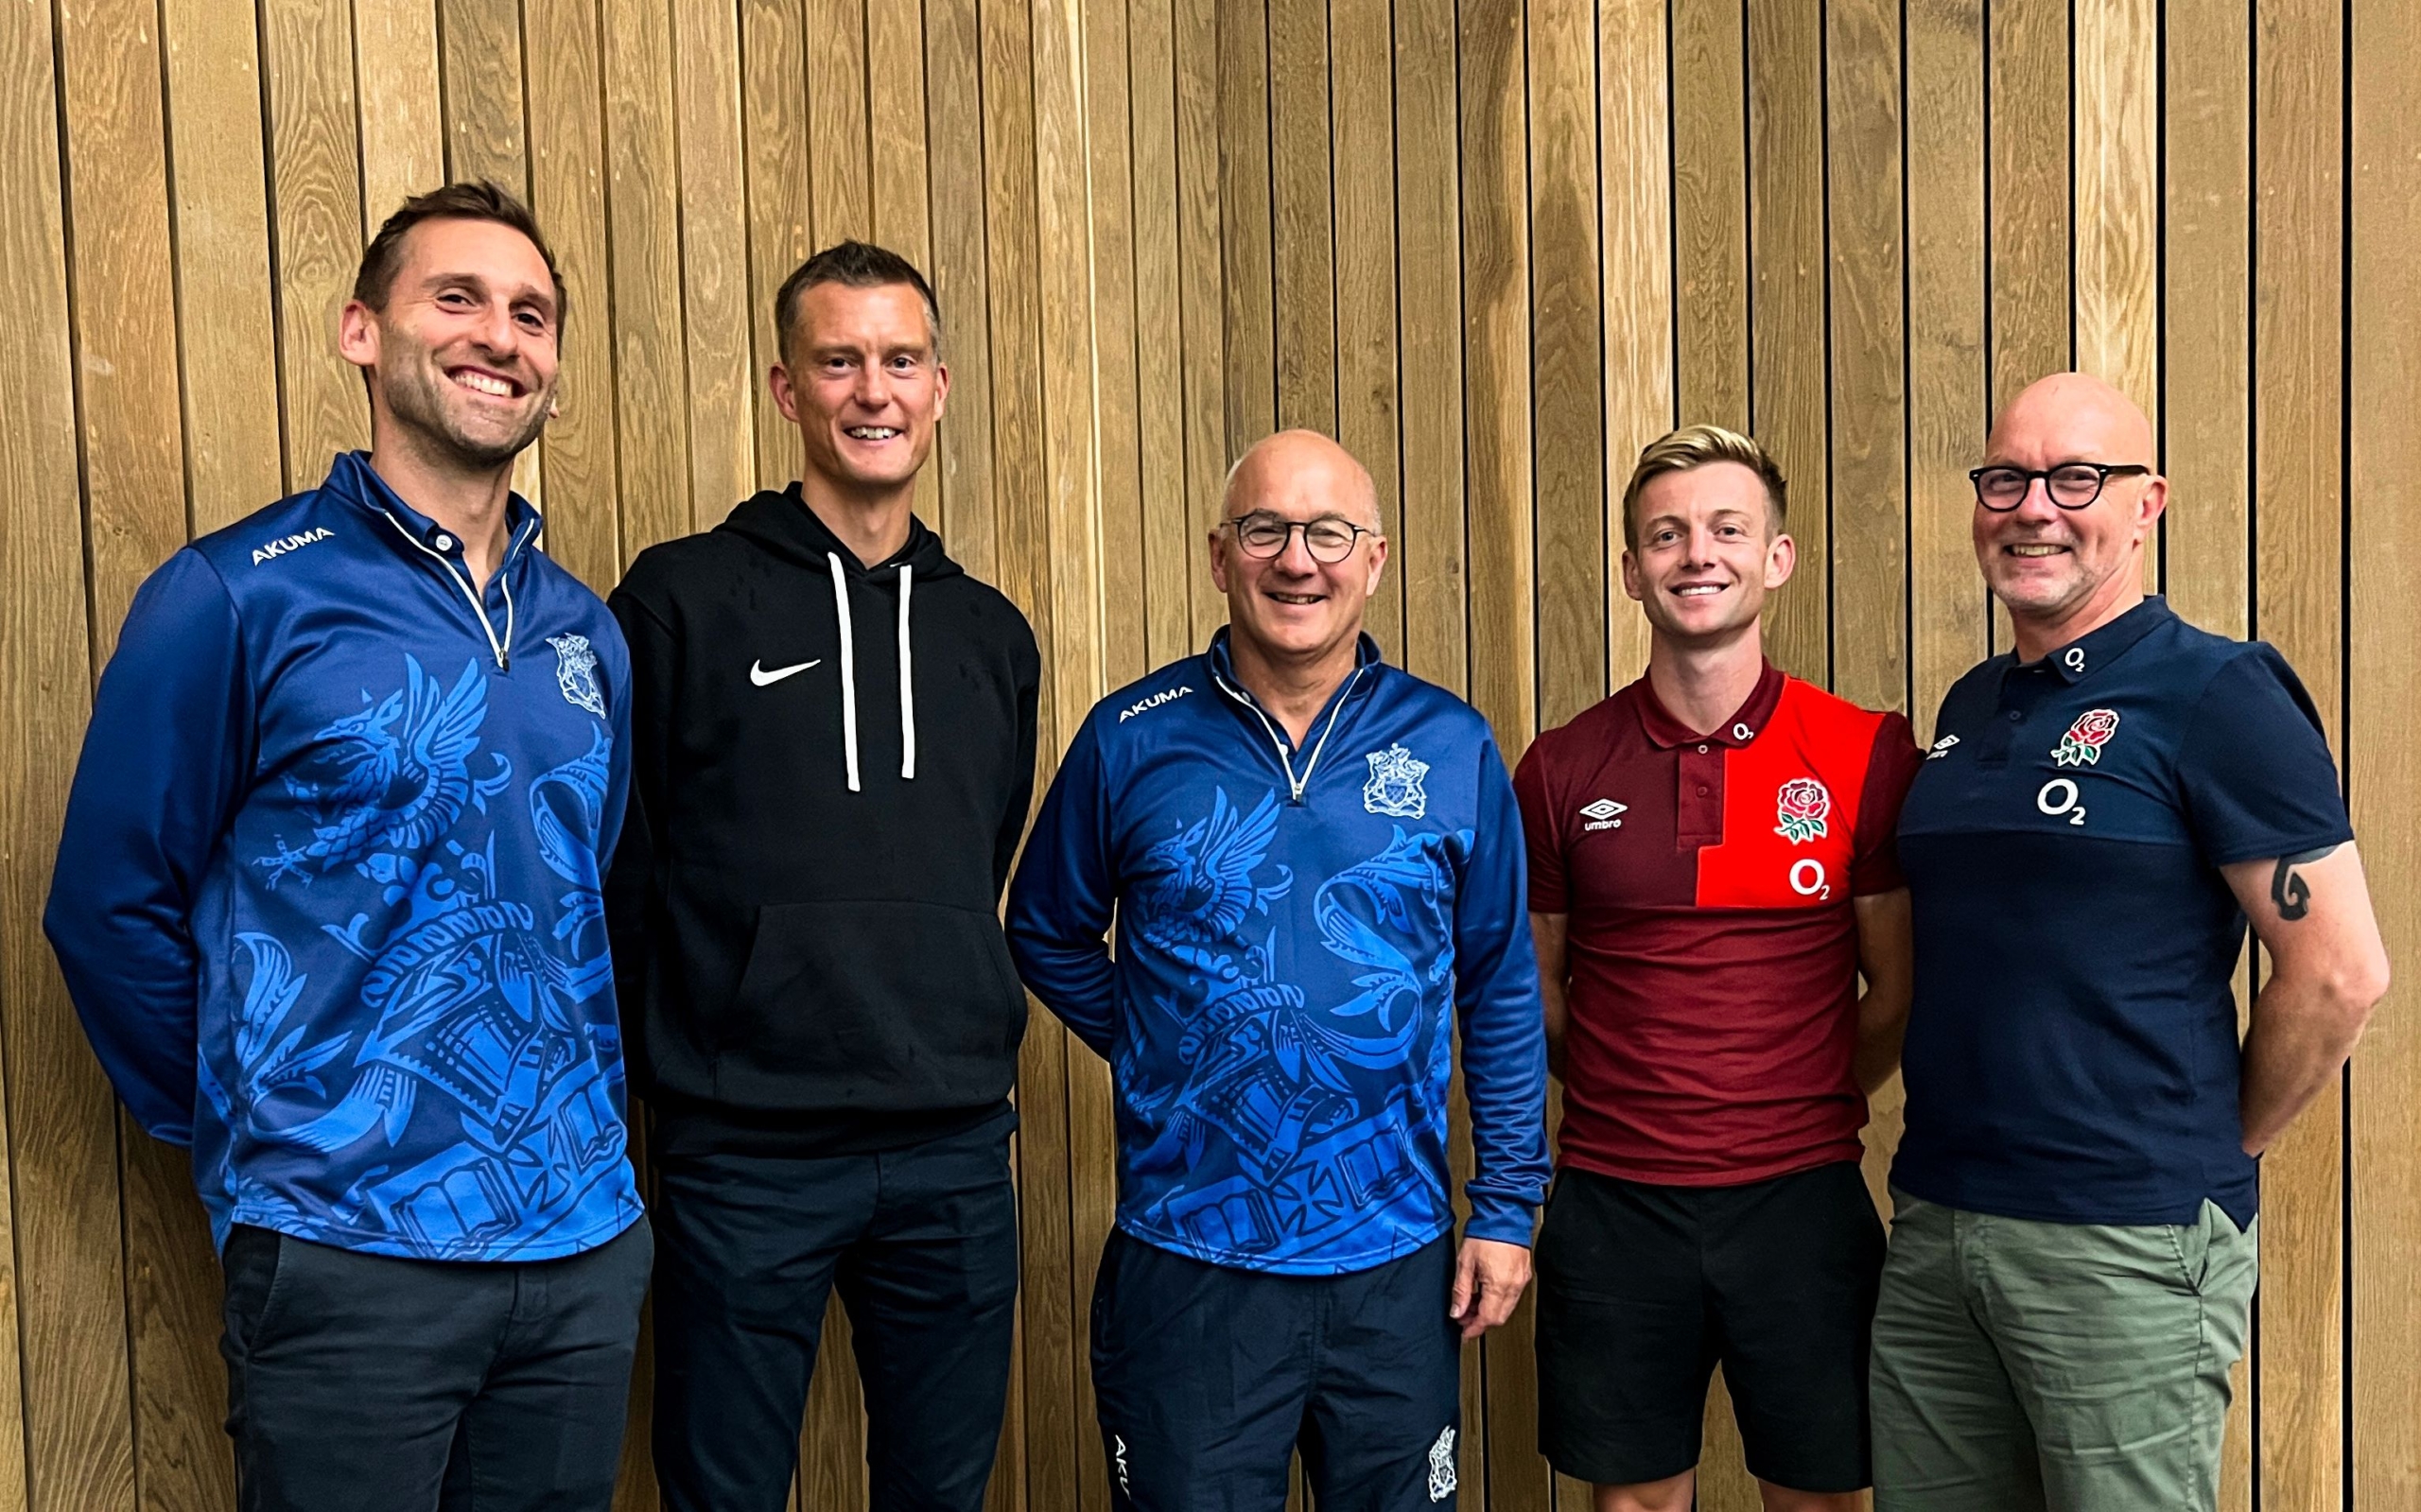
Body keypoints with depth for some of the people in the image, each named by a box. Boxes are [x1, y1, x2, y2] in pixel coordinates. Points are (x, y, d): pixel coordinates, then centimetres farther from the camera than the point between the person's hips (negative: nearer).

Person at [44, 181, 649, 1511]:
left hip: (586, 1250, 5)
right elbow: (111, 906, -5)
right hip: (348, 1257, -5)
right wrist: (249, 1141, 0)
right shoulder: (236, 596, -8)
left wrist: (569, 1129, 13)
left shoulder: (586, 633, 8)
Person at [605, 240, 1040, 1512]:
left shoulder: (991, 634, 10)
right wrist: (675, 1068, -5)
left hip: (955, 1154, 4)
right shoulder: (682, 600, -4)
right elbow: (614, 870, -4)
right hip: (745, 1156, -4)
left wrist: (968, 1053, 13)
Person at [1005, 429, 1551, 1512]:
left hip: (1398, 1263, 1)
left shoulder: (1452, 748, -1)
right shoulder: (1132, 740, -3)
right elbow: (1048, 936, 10)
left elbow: (1501, 992, 5)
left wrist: (1507, 1209, 4)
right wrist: (1155, 1054, 0)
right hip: (1186, 1264, -1)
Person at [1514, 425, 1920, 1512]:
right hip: (1612, 1205, 1)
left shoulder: (1867, 756, -3)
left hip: (1802, 1200, -1)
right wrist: (1625, 1103, 5)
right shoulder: (1561, 769, 0)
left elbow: (1899, 992, 4)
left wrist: (1803, 1113, 4)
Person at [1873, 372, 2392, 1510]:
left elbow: (2341, 972, -12)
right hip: (1934, 1223, 7)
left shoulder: (2215, 695, -9)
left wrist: (2215, 1149, -3)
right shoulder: (1968, 710, 11)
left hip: (2127, 1244, -6)